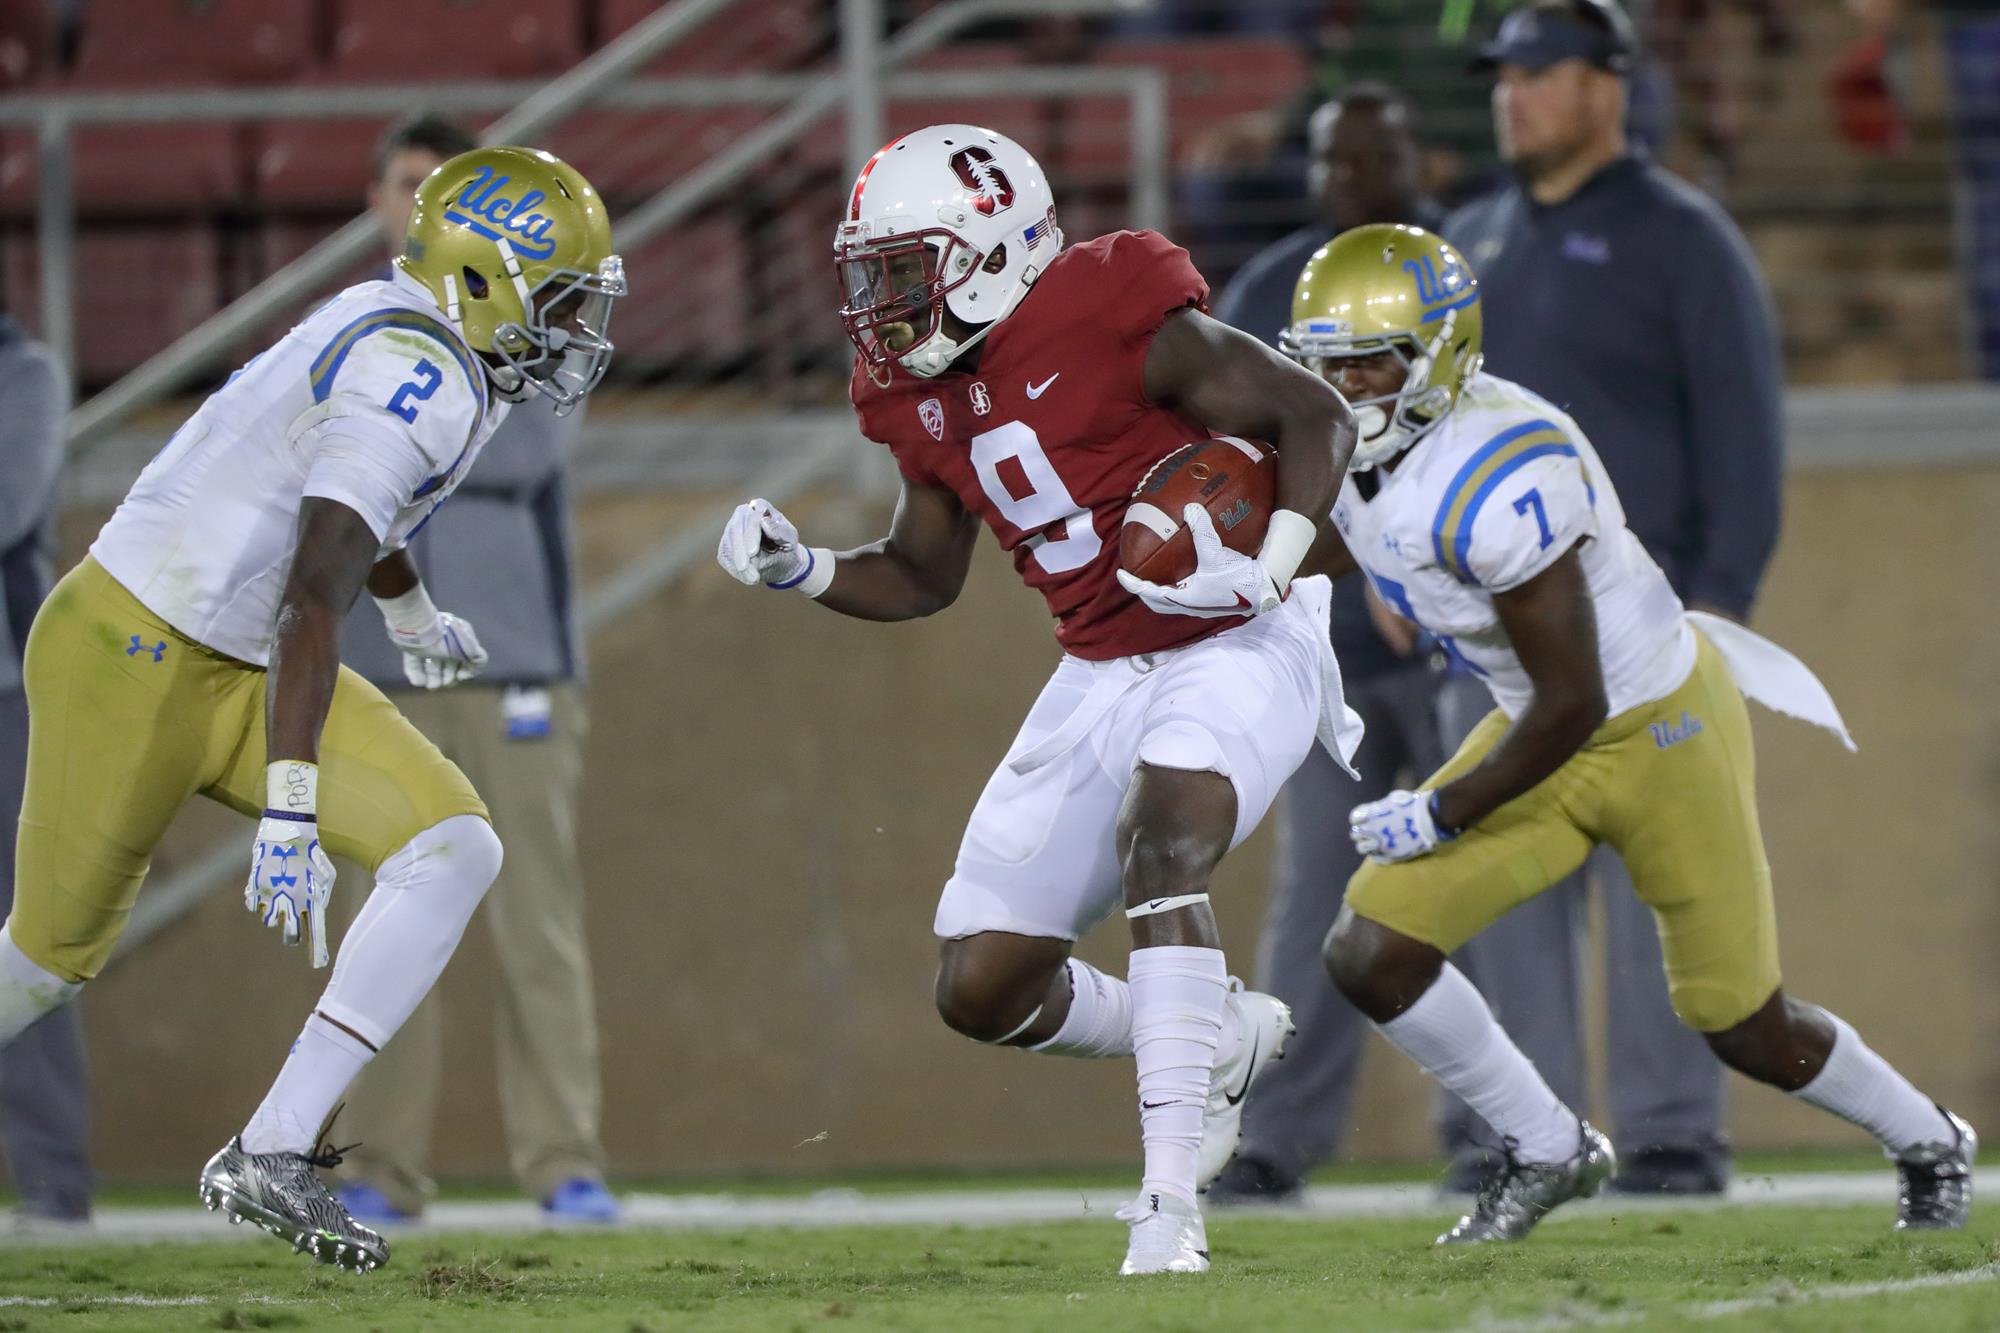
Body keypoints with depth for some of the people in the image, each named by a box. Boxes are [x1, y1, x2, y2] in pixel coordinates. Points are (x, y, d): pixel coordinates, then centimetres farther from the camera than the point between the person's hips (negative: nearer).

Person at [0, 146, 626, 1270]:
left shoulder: (425, 344, 6)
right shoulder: (416, 381, -25)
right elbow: (315, 598, -34)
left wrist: (416, 618, 47)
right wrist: (290, 816, -38)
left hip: (248, 670, 9)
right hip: (136, 659, -9)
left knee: (456, 846, -8)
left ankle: (272, 1155, -11)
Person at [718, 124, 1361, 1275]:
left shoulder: (1114, 316, -19)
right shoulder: (922, 395, 4)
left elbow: (1319, 416, -15)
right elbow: (923, 578, 18)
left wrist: (1269, 569, -30)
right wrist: (798, 570, 0)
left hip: (1238, 647, -8)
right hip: (1104, 673, 8)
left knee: (1158, 838, -35)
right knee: (980, 989, 2)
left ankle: (1170, 1203, -36)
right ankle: (1222, 1041, 29)